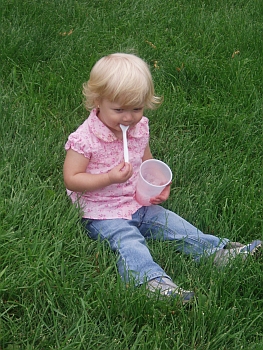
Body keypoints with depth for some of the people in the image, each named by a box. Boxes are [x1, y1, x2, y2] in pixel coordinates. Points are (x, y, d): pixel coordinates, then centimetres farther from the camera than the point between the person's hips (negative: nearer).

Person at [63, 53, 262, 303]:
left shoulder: (140, 128, 3)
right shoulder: (84, 139, -18)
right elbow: (71, 180, -17)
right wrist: (109, 178, -27)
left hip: (140, 204, 7)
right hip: (103, 214, -6)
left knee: (175, 225, -3)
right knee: (129, 242, -29)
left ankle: (219, 251, -1)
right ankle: (155, 282, -47)